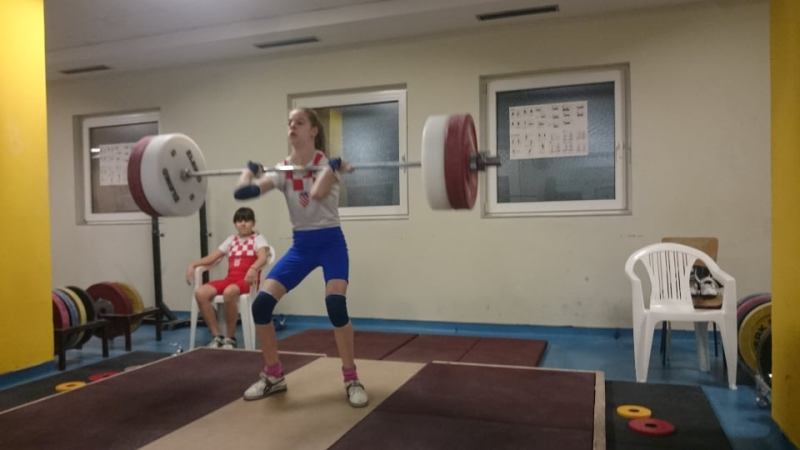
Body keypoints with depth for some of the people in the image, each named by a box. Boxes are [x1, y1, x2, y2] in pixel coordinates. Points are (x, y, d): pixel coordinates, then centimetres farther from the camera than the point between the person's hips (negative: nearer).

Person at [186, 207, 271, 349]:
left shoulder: (258, 238, 5)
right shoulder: (231, 240, 22)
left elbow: (263, 258, -16)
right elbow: (211, 258, 18)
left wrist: (253, 269, -39)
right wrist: (193, 264, -1)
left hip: (247, 281, -5)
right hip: (230, 279, 6)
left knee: (229, 292, -38)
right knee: (200, 293, -20)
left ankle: (230, 338, -19)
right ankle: (217, 336, -10)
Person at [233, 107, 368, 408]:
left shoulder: (327, 164, -11)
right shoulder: (282, 169, 2)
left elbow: (317, 193, -35)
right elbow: (242, 192, -10)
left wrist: (333, 167, -26)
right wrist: (250, 170, 5)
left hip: (330, 242, -5)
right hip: (300, 245, 5)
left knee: (335, 304, -26)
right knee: (261, 303, -8)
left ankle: (352, 380, -7)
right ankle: (273, 376, 11)